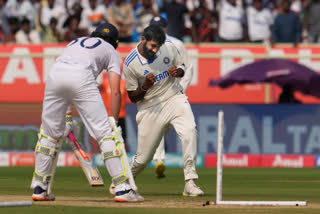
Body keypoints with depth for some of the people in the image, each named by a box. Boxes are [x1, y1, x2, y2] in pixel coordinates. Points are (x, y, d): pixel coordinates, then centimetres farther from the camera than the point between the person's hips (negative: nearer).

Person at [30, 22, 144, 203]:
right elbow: (115, 91, 13)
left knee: (50, 132, 18)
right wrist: (114, 122, 16)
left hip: (55, 73, 4)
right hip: (82, 76, -4)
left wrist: (68, 117, 30)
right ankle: (122, 188, -8)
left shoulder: (76, 42, 40)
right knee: (104, 132, -1)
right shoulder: (111, 51, 27)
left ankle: (39, 188, 19)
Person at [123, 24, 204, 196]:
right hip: (150, 108, -2)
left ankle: (190, 183, -28)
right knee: (143, 156, 1)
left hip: (175, 99, 2)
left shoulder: (169, 47, -3)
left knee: (189, 131, -28)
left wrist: (178, 72, -10)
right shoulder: (130, 64, -11)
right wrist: (145, 87, -23)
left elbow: (181, 67, 14)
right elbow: (133, 97, -3)